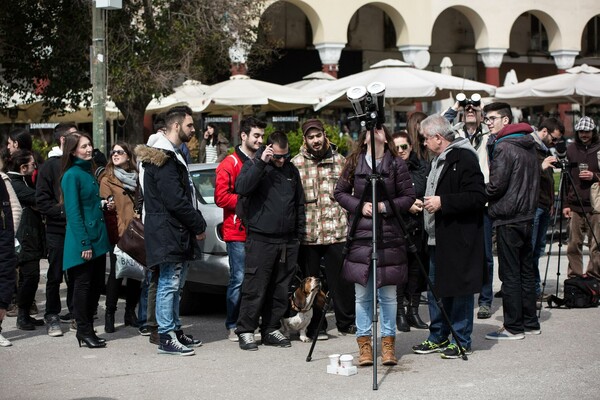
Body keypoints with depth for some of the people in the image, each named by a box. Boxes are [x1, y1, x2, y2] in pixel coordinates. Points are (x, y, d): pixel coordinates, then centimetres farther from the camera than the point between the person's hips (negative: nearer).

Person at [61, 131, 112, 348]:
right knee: (83, 285, -2)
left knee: (96, 284, 10)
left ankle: (87, 328, 19)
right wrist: (84, 242, -19)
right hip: (82, 240, -8)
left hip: (98, 237, 8)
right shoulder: (72, 175, -12)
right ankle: (83, 330, 6)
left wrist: (103, 204, 5)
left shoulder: (89, 172, 15)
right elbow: (73, 212, -16)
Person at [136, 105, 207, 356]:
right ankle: (166, 338, -4)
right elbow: (175, 199, -20)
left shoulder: (174, 155, 19)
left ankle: (175, 331, 23)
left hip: (178, 232, 11)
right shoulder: (163, 158, -15)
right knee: (169, 283, -7)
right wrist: (198, 225, -12)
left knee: (175, 284, 15)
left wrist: (198, 223, 11)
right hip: (167, 231, -11)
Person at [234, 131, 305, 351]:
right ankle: (245, 331, 2)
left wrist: (299, 234, 15)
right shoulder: (253, 165, 0)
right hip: (260, 240, -5)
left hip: (287, 241, 5)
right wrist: (261, 162, -20)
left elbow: (299, 204, 21)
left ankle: (271, 329, 17)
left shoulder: (291, 170, 15)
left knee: (280, 289, 8)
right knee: (254, 289, -5)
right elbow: (241, 188, -19)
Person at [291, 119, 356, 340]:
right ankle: (315, 326, 16)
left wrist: (350, 220, 9)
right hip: (308, 233, -1)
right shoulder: (296, 163, 1)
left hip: (337, 230, 2)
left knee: (341, 279, 6)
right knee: (310, 281, 6)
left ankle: (346, 321, 20)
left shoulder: (340, 160, 8)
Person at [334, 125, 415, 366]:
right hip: (360, 235, 1)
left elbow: (409, 197, 1)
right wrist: (359, 206, -7)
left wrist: (385, 206, -13)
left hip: (389, 236, -1)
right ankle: (364, 342, 12)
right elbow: (340, 192, 9)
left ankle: (388, 342, 13)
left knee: (388, 294, 3)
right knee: (362, 294, 4)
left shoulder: (397, 164, 0)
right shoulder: (354, 163, 4)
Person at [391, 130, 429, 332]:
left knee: (416, 268, 7)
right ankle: (400, 313, 7)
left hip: (418, 226, 3)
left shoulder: (422, 167, 8)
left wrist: (420, 203, -8)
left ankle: (413, 311, 16)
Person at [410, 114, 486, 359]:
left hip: (459, 238, -10)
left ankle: (461, 341, 7)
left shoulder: (464, 159, -14)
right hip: (437, 238, 10)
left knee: (459, 289, -2)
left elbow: (478, 197, -22)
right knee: (436, 290, 14)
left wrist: (442, 202, -22)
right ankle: (438, 338, 25)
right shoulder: (438, 160, 17)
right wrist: (425, 203, 16)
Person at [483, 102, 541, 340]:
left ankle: (513, 327, 0)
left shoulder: (504, 147, -14)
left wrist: (481, 195, 0)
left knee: (509, 274, -4)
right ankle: (530, 322, 20)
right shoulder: (529, 146, 13)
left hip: (508, 218, -9)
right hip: (527, 215, 9)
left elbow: (497, 185, -17)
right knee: (526, 270, 14)